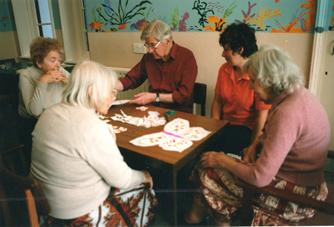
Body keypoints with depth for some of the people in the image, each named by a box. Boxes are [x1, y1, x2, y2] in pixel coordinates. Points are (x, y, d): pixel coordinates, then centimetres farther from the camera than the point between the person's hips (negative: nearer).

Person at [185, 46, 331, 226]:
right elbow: (271, 132, 17)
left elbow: (259, 178, -29)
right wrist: (254, 147, 0)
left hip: (296, 196, -9)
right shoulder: (299, 94, -1)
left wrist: (223, 161, -15)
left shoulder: (287, 114, -31)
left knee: (209, 173, -5)